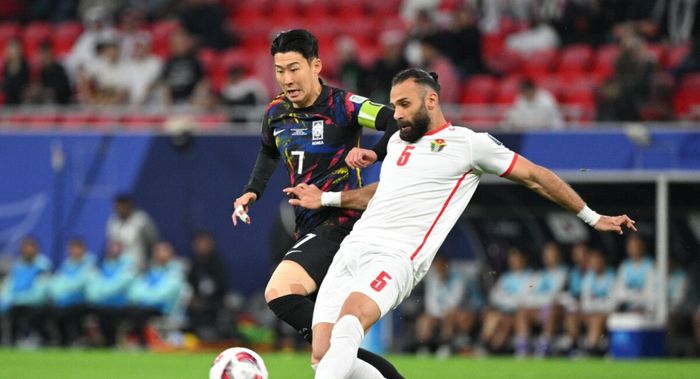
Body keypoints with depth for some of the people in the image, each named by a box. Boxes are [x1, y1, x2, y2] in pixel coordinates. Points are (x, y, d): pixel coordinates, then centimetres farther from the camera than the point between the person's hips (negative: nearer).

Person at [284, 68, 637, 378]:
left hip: (395, 258, -7)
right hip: (351, 250, 7)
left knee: (346, 327, -33)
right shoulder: (397, 142, 24)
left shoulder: (468, 143, 4)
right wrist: (326, 199, 35)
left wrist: (592, 218, 14)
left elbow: (536, 177, 11)